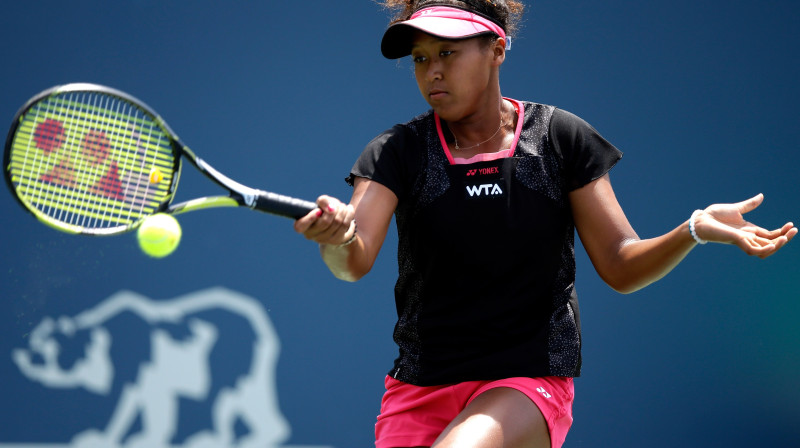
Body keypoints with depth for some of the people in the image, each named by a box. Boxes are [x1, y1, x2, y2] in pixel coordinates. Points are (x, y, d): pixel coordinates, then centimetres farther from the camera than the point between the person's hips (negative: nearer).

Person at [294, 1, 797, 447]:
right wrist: (337, 234, -40)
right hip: (419, 389, 3)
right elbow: (354, 263, -15)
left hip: (531, 382, -3)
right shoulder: (398, 151, 0)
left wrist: (695, 229, -20)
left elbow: (621, 266, -1)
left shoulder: (561, 137, 0)